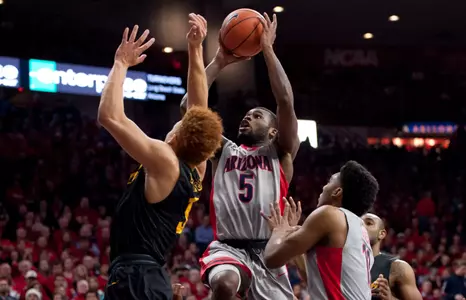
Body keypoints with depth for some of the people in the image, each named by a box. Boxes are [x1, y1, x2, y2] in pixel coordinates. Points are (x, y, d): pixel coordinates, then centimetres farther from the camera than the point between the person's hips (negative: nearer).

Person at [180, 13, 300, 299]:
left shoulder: (280, 153, 16)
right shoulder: (223, 150, 21)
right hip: (228, 247, 0)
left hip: (267, 250, 0)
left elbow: (286, 101, 1)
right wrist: (219, 62, 10)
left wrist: (267, 49, 2)